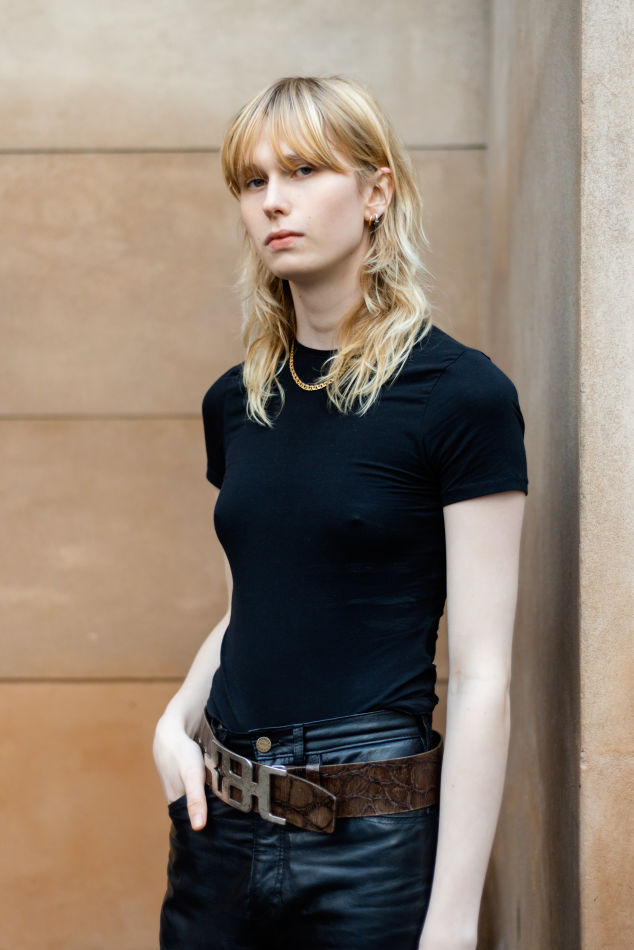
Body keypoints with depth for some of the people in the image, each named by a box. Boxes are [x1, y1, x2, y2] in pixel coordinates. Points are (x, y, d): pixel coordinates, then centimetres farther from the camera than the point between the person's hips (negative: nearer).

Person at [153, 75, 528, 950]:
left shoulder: (460, 394, -12)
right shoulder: (237, 402, 6)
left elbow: (481, 676, -14)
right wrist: (177, 719, 0)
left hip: (376, 841, -5)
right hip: (223, 822, 6)